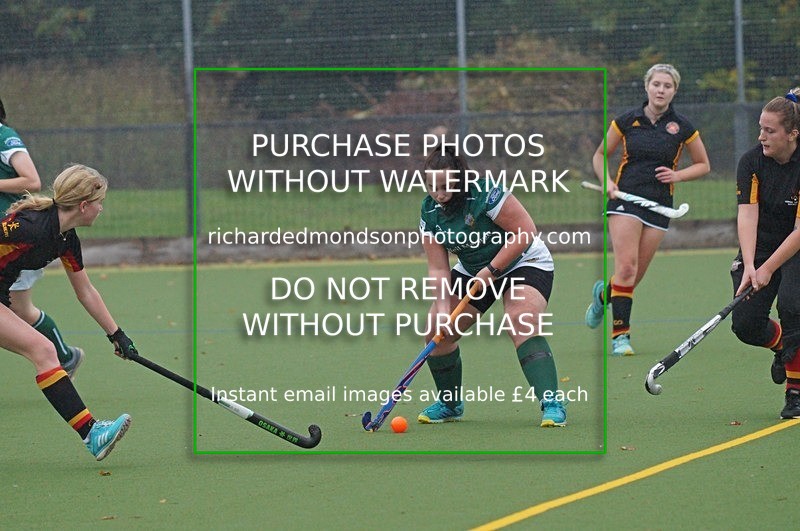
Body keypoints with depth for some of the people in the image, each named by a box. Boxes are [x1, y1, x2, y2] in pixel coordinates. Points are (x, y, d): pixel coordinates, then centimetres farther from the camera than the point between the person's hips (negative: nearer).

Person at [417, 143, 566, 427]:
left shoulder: (486, 194, -28)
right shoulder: (429, 212, -9)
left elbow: (525, 232, -27)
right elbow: (438, 268, -8)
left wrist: (492, 270, -27)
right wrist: (443, 307, -22)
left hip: (524, 263, -7)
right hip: (472, 270, 7)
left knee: (522, 327, -30)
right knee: (436, 331, 0)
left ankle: (551, 404, -35)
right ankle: (450, 404, 20)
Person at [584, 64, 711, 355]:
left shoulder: (682, 126, 2)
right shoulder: (627, 121, 1)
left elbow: (703, 165, 13)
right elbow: (599, 155, 12)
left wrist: (676, 175, -4)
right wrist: (607, 182, -6)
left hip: (660, 204, 2)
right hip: (625, 198, -2)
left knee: (635, 275, 4)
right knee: (626, 266, -17)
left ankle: (603, 293, 38)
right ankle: (620, 334, -13)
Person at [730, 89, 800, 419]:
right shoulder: (751, 162, -12)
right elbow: (747, 215, -21)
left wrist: (768, 269, -31)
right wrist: (749, 266, -34)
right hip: (760, 247, 3)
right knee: (746, 326, -10)